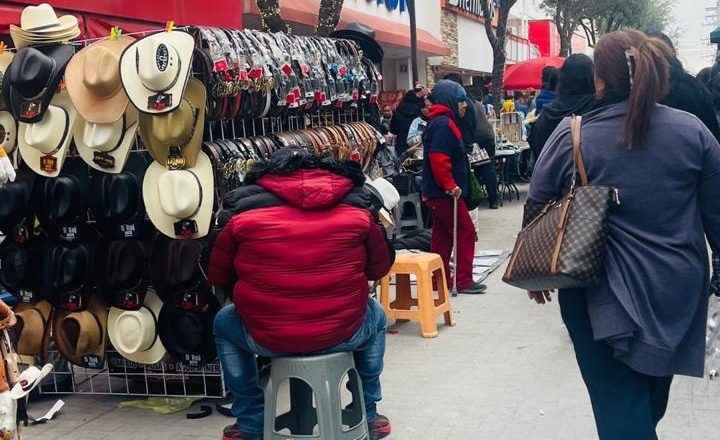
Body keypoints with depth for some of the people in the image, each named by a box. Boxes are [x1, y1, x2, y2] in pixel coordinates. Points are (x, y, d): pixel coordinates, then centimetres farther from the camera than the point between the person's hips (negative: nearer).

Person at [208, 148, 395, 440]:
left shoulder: (244, 208, 0)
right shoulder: (355, 204, 3)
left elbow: (218, 277, 8)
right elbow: (380, 267, 13)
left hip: (266, 338, -1)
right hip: (344, 333, 1)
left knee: (224, 323, 33)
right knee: (375, 316, 36)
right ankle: (368, 416, 40)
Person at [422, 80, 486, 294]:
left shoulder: (440, 122, 17)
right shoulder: (444, 124, -17)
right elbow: (438, 159, -27)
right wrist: (450, 186, -22)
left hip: (435, 192, 10)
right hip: (445, 193, -10)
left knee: (442, 235, 14)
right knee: (466, 231, -4)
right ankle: (464, 281, -1)